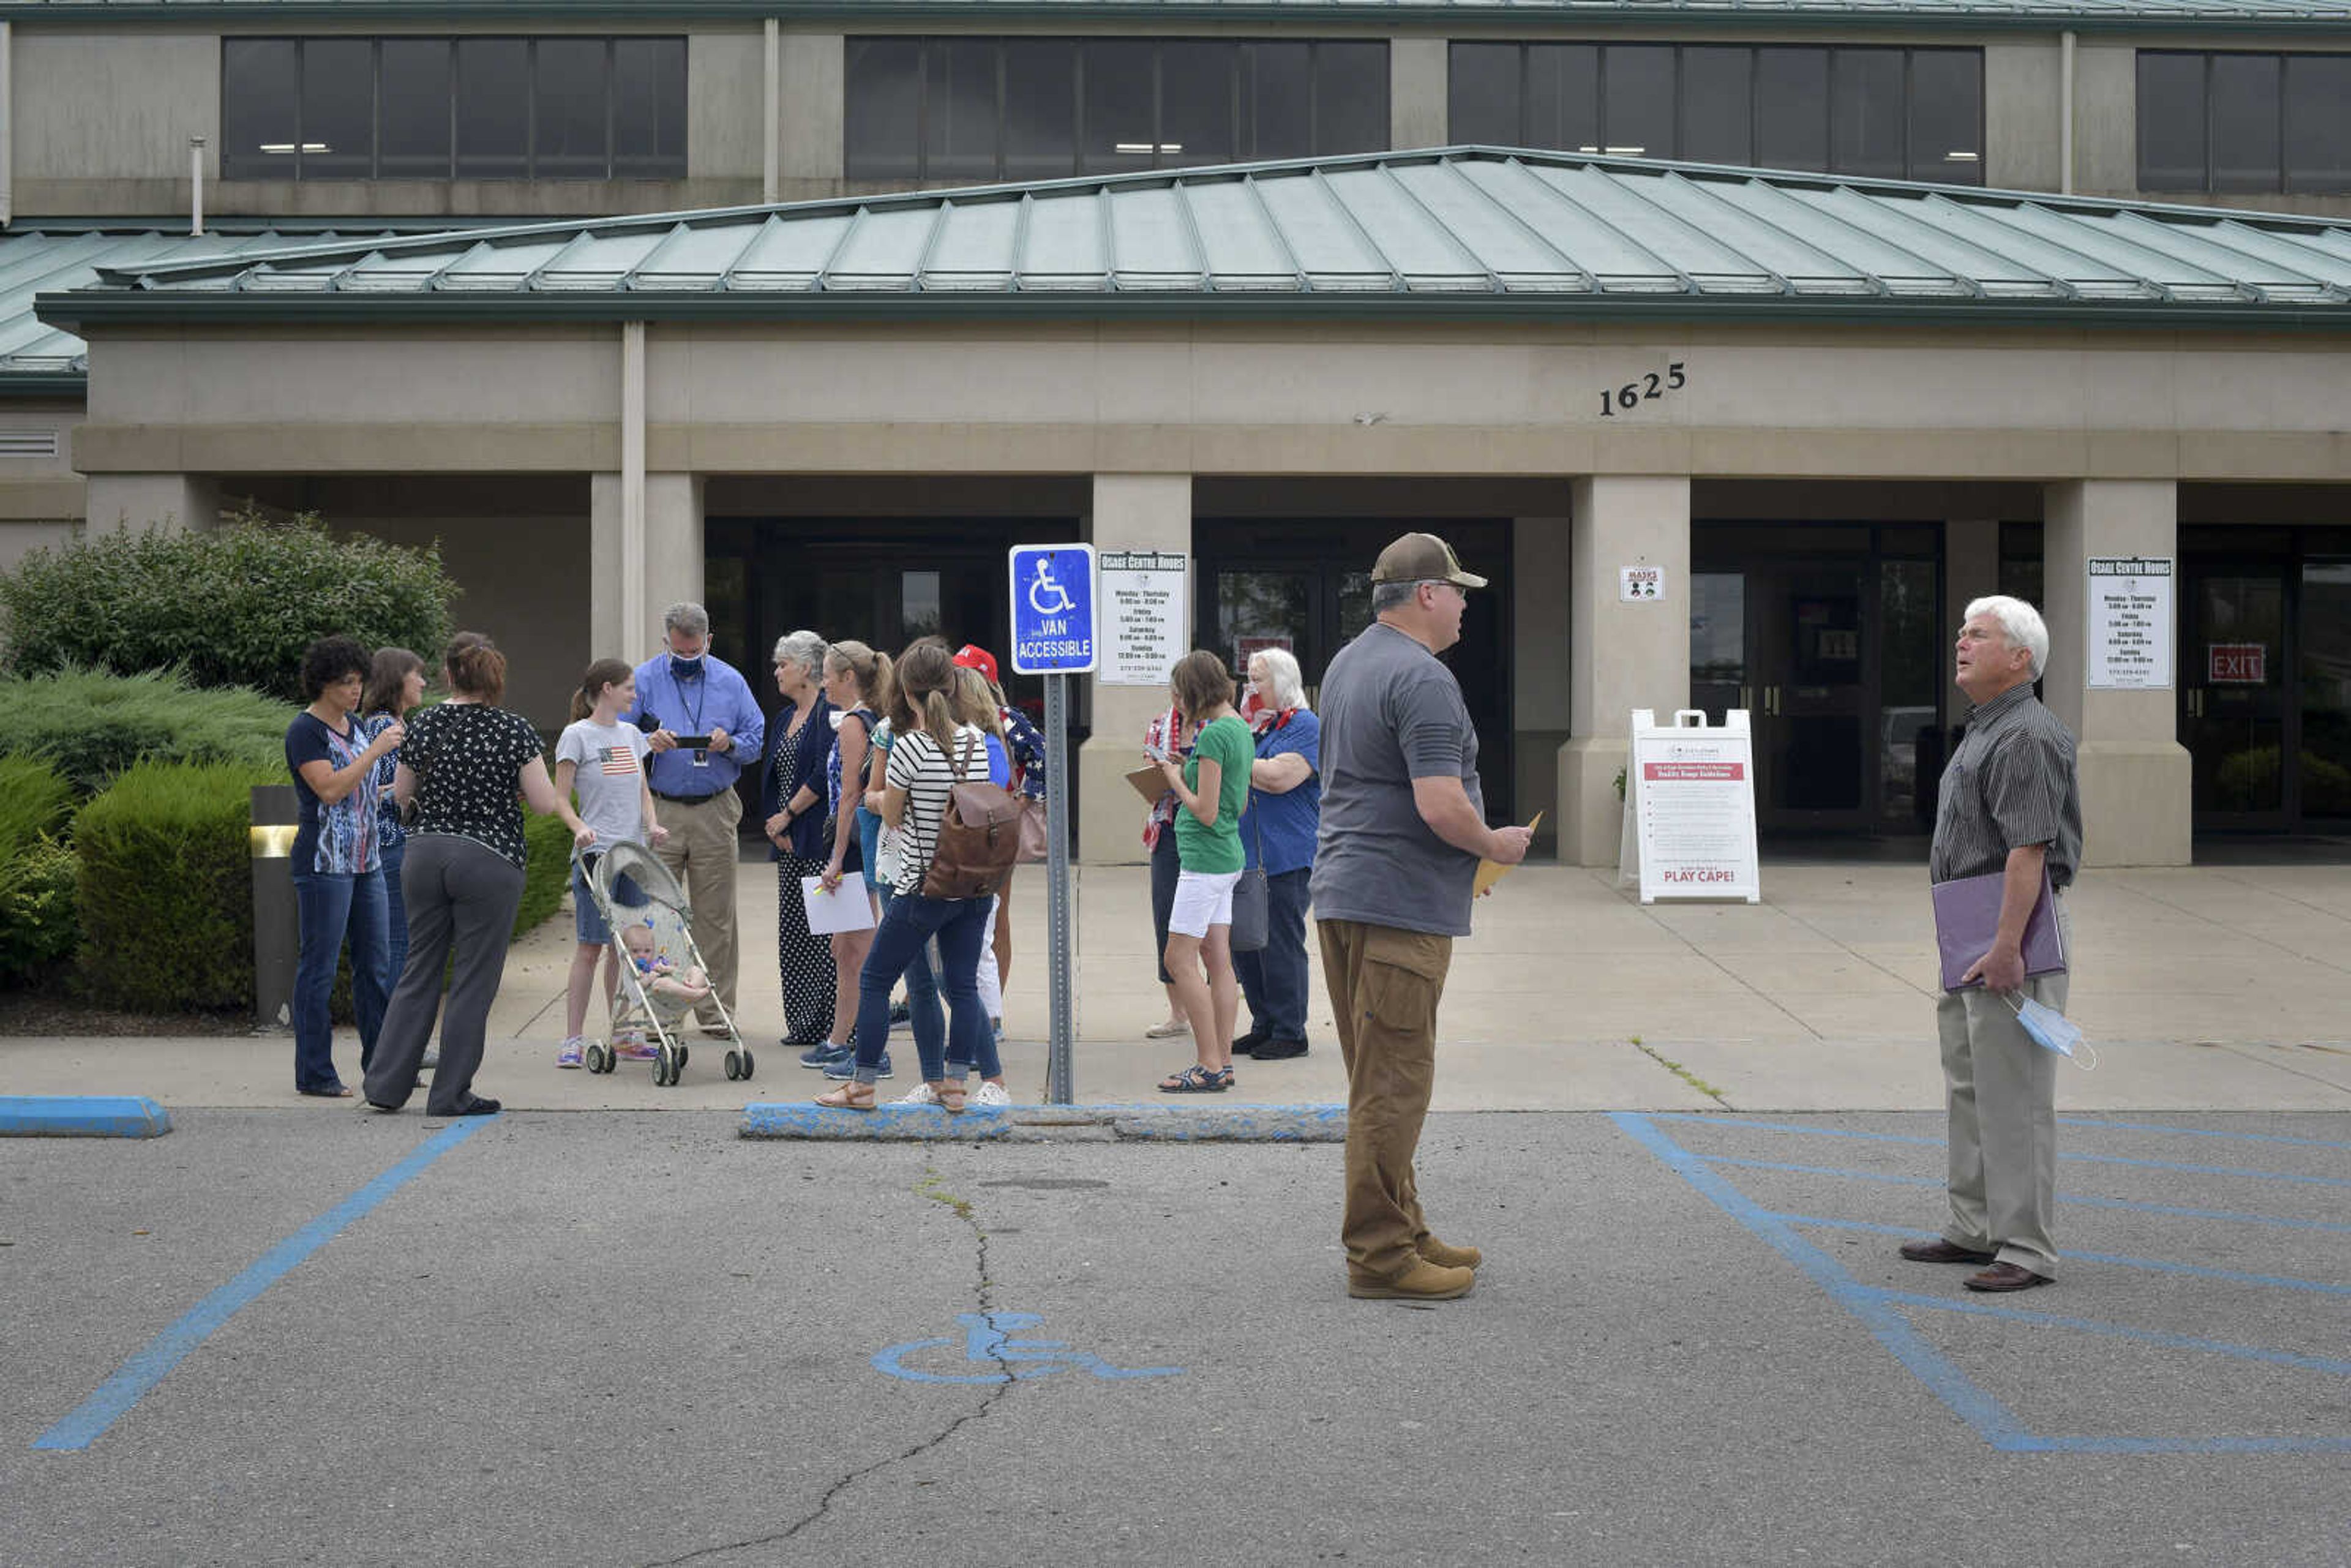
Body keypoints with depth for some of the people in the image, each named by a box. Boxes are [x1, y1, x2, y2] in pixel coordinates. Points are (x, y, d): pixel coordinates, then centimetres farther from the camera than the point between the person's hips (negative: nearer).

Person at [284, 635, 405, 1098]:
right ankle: (314, 1074, 2)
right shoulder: (304, 730, -8)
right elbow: (330, 789, -20)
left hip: (365, 860, 8)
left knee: (374, 964, 9)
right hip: (323, 863, -8)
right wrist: (376, 750, -20)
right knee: (319, 968, -3)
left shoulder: (355, 726, 15)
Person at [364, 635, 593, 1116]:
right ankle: (450, 1094, 7)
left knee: (418, 971, 14)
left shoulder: (425, 724, 1)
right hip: (489, 860, -4)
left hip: (425, 853, 4)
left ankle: (386, 1085, 14)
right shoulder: (514, 730, -9)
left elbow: (401, 793, 11)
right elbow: (544, 803, -7)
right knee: (474, 982, 4)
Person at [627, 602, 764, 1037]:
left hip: (715, 810, 1)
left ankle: (716, 1010, 9)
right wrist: (649, 743, -18)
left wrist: (730, 744, -12)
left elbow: (756, 737, 10)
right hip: (659, 812, -1)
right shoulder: (645, 680, 4)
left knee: (715, 915, 3)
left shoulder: (730, 681, 8)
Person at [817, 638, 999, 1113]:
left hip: (923, 887, -5)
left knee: (874, 981, 7)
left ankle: (862, 1086, 10)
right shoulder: (977, 741, 0)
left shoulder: (909, 747, -16)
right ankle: (953, 1086, 12)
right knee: (963, 986, 10)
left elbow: (891, 816, -5)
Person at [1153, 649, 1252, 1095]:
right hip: (1228, 857, 10)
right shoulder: (1241, 729, 12)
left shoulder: (1213, 735, -17)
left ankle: (1210, 1067, -6)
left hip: (1205, 858, -10)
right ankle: (1222, 1062, 12)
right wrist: (1186, 777, 13)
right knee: (1218, 960, 10)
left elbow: (1206, 812, -20)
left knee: (1180, 959, -6)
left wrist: (1177, 781, -5)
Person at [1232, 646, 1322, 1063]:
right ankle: (1264, 1027, 19)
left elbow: (1278, 778, -21)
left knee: (1280, 944, -5)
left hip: (1287, 859, -9)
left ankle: (1290, 1033, 3)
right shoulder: (1254, 725, 20)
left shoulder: (1305, 726, -7)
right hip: (1246, 854, 9)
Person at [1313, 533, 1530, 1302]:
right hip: (1401, 901, -10)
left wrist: (1470, 850, 22)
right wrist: (1495, 845, -5)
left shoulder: (1346, 664, 15)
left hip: (1343, 891, 10)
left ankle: (1401, 1229, 24)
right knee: (1394, 1082, -6)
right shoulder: (1423, 679, -17)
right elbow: (1442, 807, -24)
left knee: (1380, 1079, 16)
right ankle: (1378, 1253, -2)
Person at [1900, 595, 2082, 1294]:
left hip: (2012, 924, -11)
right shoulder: (1983, 731, 18)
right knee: (1968, 1085, 17)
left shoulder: (2026, 737, -16)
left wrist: (2006, 945, -27)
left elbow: (2028, 850, -23)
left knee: (2013, 1092, -7)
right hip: (1970, 930, 11)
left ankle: (2027, 1249, -2)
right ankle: (1976, 1229, 26)